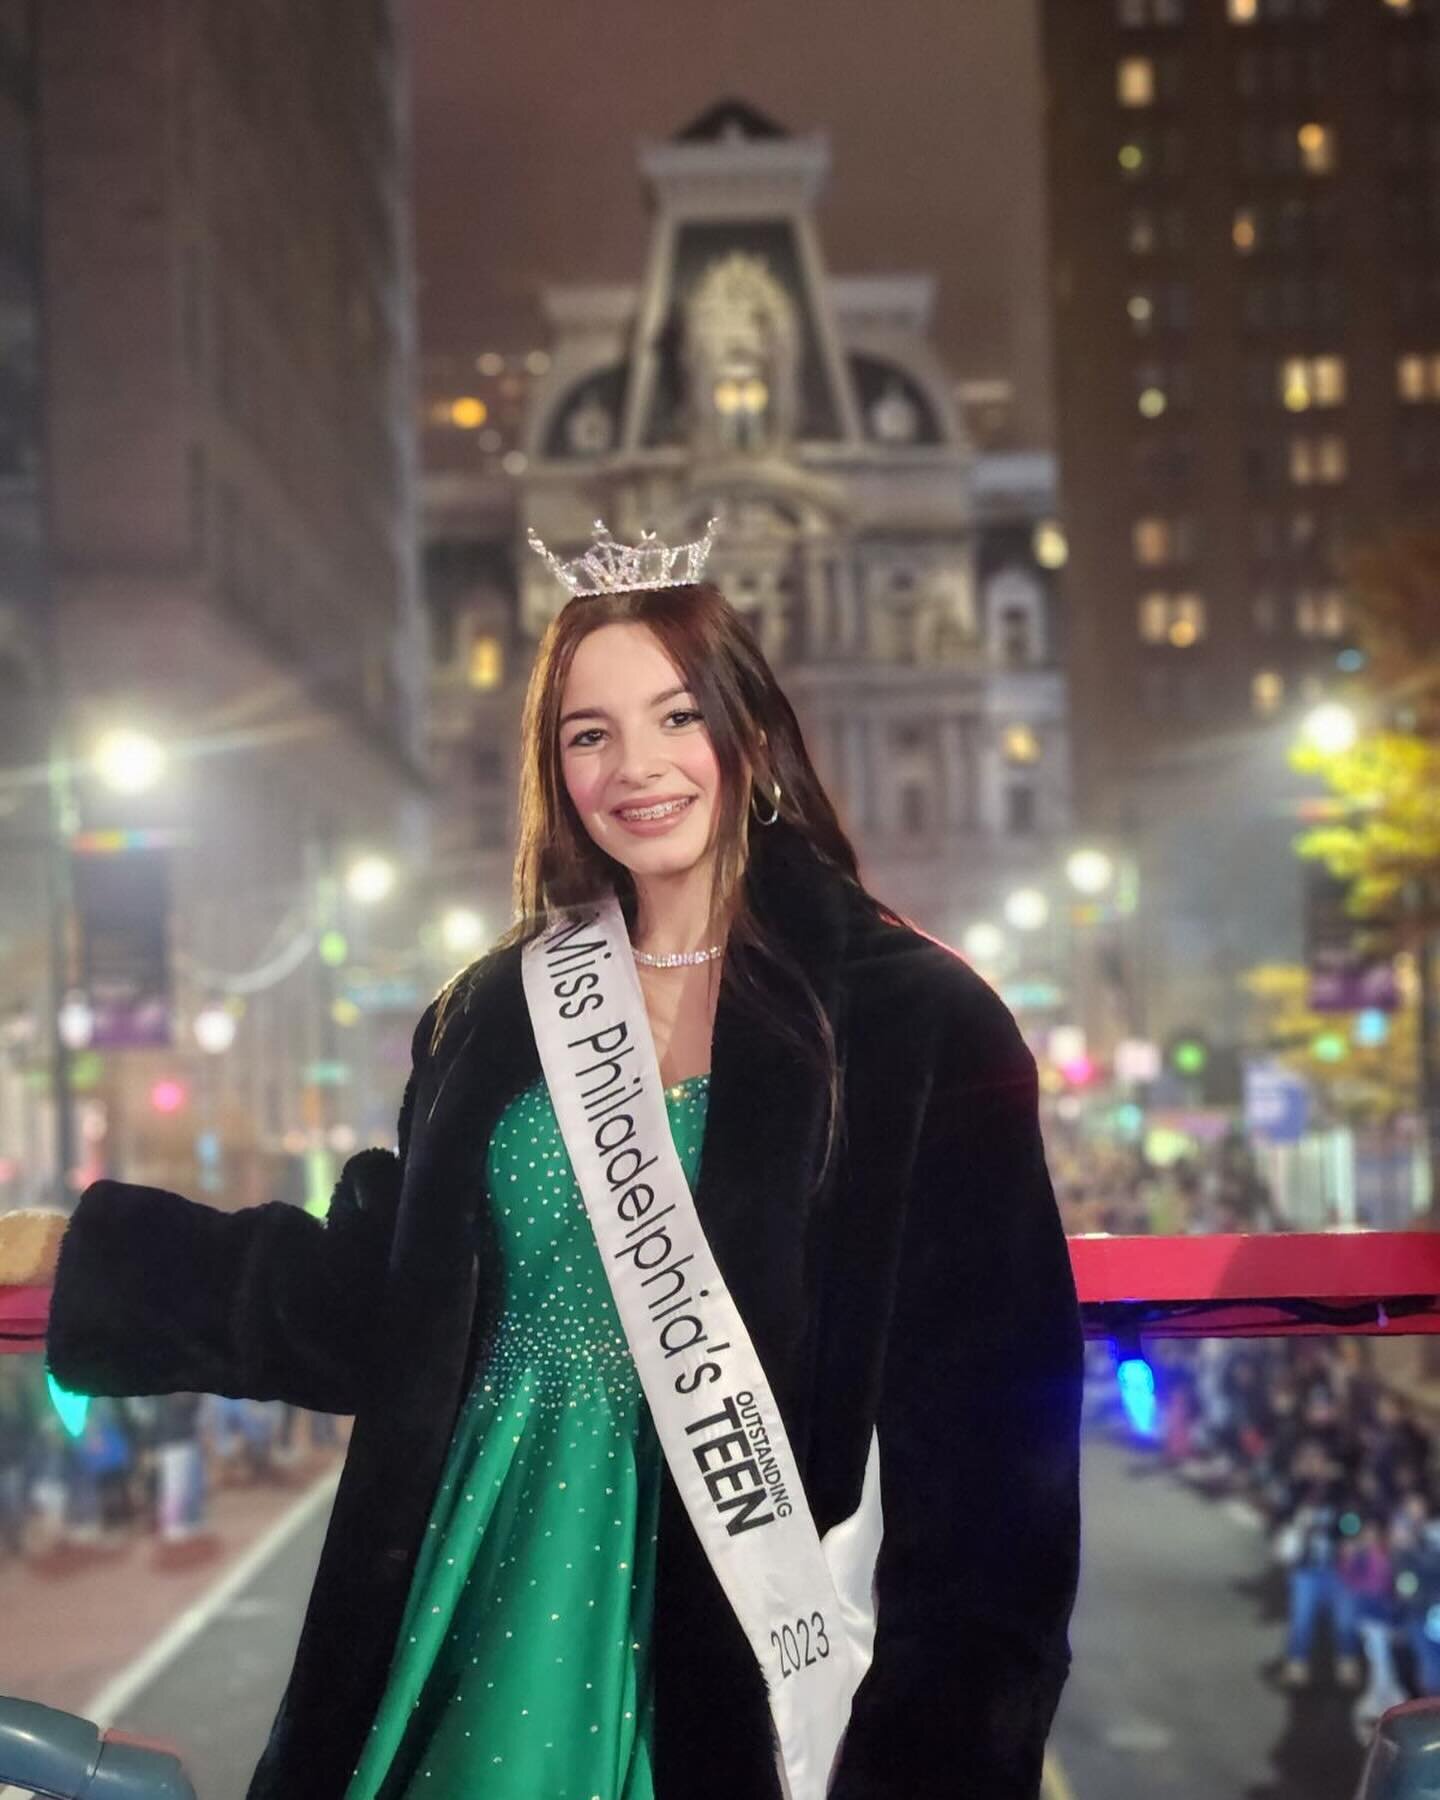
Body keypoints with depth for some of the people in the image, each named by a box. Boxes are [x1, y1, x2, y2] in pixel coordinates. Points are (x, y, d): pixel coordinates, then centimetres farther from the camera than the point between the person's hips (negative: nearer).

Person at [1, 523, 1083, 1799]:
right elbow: (381, 1308, 11)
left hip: (749, 1633, -3)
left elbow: (993, 1409, -10)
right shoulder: (498, 1017, 6)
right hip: (498, 1595, 4)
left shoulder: (917, 1023, -8)